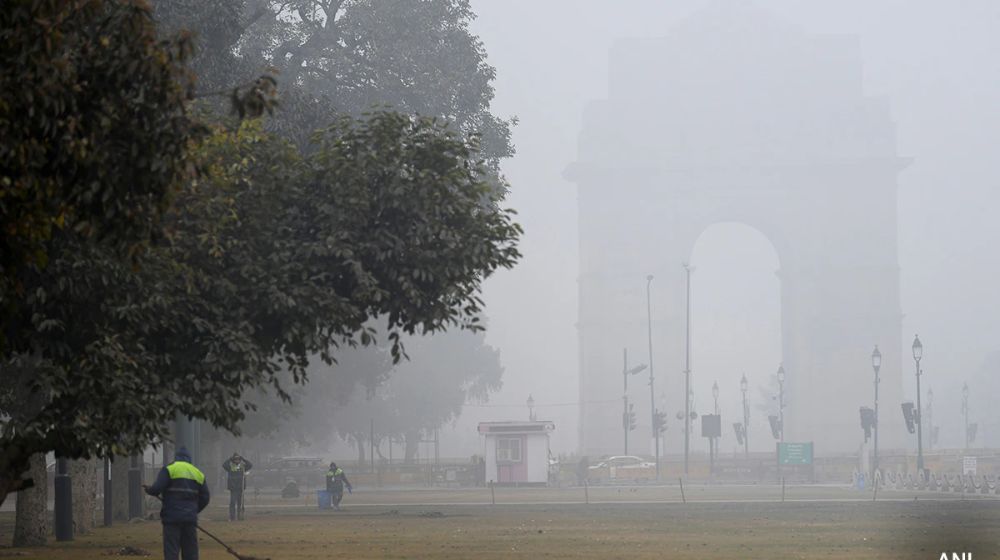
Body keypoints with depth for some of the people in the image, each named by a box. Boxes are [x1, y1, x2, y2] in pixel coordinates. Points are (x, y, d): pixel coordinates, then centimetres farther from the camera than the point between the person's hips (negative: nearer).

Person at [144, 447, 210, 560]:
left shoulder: (169, 470, -1)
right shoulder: (198, 474, 14)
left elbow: (156, 489, -11)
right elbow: (205, 498, 12)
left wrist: (148, 489, 10)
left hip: (172, 518, -4)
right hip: (190, 519, 4)